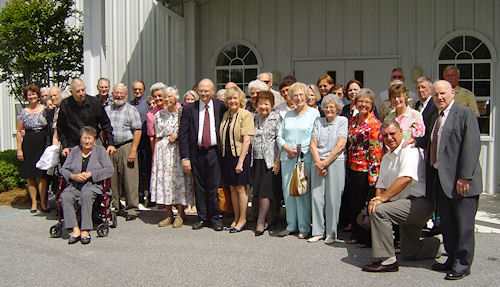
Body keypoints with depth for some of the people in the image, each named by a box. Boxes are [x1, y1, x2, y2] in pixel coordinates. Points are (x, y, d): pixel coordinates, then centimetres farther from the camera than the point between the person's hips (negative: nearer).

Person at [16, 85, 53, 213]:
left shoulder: (46, 109, 5)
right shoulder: (23, 112, 7)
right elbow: (19, 132, 7)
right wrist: (19, 149, 0)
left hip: (43, 144, -1)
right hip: (28, 146, 1)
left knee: (42, 175, -3)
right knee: (30, 176, 3)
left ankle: (43, 202, 5)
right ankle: (34, 203, 11)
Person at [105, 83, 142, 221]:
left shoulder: (131, 110, 1)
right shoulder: (107, 110, 14)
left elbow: (137, 131, -6)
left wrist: (133, 150, -14)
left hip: (126, 147, -4)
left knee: (129, 179, -5)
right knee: (112, 179, 7)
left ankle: (131, 209, 1)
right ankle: (115, 206, 18)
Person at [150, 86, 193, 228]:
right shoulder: (159, 114, 12)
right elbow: (157, 137, 13)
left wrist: (177, 135, -10)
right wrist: (155, 154, 7)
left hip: (178, 150, -3)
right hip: (163, 150, 3)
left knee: (179, 179, -5)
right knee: (164, 180, 2)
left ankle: (180, 215, 5)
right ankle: (169, 215, 11)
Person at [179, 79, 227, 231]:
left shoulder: (221, 106, 2)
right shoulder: (189, 109, 3)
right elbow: (183, 134, 1)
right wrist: (185, 157, -5)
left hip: (214, 152, -1)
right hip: (196, 153, 1)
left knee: (214, 187, 2)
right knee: (199, 187, 9)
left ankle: (214, 218, 16)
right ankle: (202, 218, 22)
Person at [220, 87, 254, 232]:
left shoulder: (246, 114, -10)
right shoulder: (226, 115, 11)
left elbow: (246, 140, -15)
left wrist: (240, 161, -19)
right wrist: (223, 156, 7)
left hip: (240, 155, -6)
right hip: (227, 156, 6)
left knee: (240, 188, 0)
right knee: (232, 188, 11)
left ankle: (243, 220, 11)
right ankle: (236, 219, 20)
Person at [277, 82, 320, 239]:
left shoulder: (313, 113, 2)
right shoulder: (288, 115, 18)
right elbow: (280, 136, 14)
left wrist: (298, 150, -12)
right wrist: (286, 148, -6)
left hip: (304, 159, -5)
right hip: (287, 159, 5)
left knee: (302, 192, -4)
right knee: (288, 192, 6)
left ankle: (304, 227, 6)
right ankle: (291, 225, 17)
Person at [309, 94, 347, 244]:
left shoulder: (342, 121, 2)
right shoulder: (318, 121, 13)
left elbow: (340, 146, -6)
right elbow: (313, 144, 8)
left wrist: (325, 162, -9)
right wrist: (318, 162, -6)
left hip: (335, 163, -3)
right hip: (318, 163, 4)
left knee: (333, 198, -2)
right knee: (316, 196, 1)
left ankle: (331, 233, 7)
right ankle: (318, 231, 11)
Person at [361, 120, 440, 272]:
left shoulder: (410, 150, -13)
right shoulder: (386, 157, 14)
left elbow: (405, 179, -26)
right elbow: (381, 185, 12)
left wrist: (382, 199, -25)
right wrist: (378, 198, -11)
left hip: (419, 202, -9)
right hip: (407, 206, 9)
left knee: (379, 211, -28)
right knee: (408, 253, 13)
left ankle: (387, 260, -21)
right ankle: (437, 243, 38)